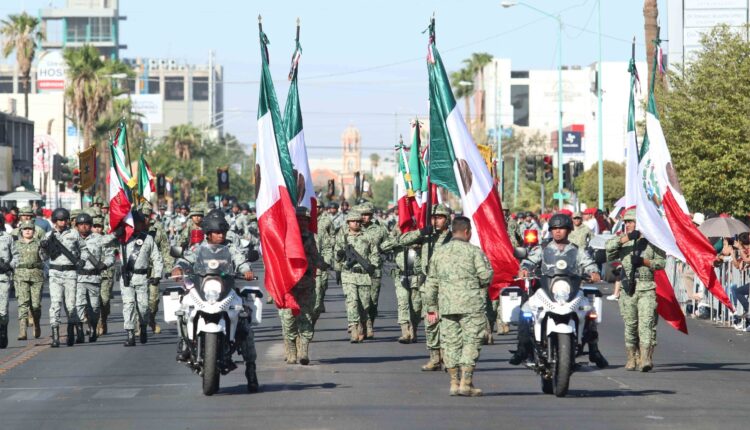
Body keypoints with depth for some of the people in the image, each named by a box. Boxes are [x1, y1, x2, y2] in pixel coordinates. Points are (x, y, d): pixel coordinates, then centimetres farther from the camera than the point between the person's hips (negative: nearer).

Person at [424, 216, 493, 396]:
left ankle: (454, 383, 11)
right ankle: (466, 382, -6)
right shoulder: (474, 251, -4)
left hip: (446, 306, 5)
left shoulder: (439, 253, 12)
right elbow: (486, 275, -13)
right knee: (471, 342, 0)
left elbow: (431, 283, 13)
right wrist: (483, 283, 11)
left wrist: (431, 308, 19)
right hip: (471, 305, -5)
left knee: (451, 343, 9)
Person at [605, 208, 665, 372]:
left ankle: (646, 358, -19)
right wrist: (625, 238, -17)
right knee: (630, 324, 8)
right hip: (628, 288, 3)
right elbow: (609, 248, -6)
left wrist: (644, 261, -12)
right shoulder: (622, 239, 12)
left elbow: (661, 262, 3)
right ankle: (632, 358, 18)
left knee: (646, 323, -13)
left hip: (647, 288, -3)